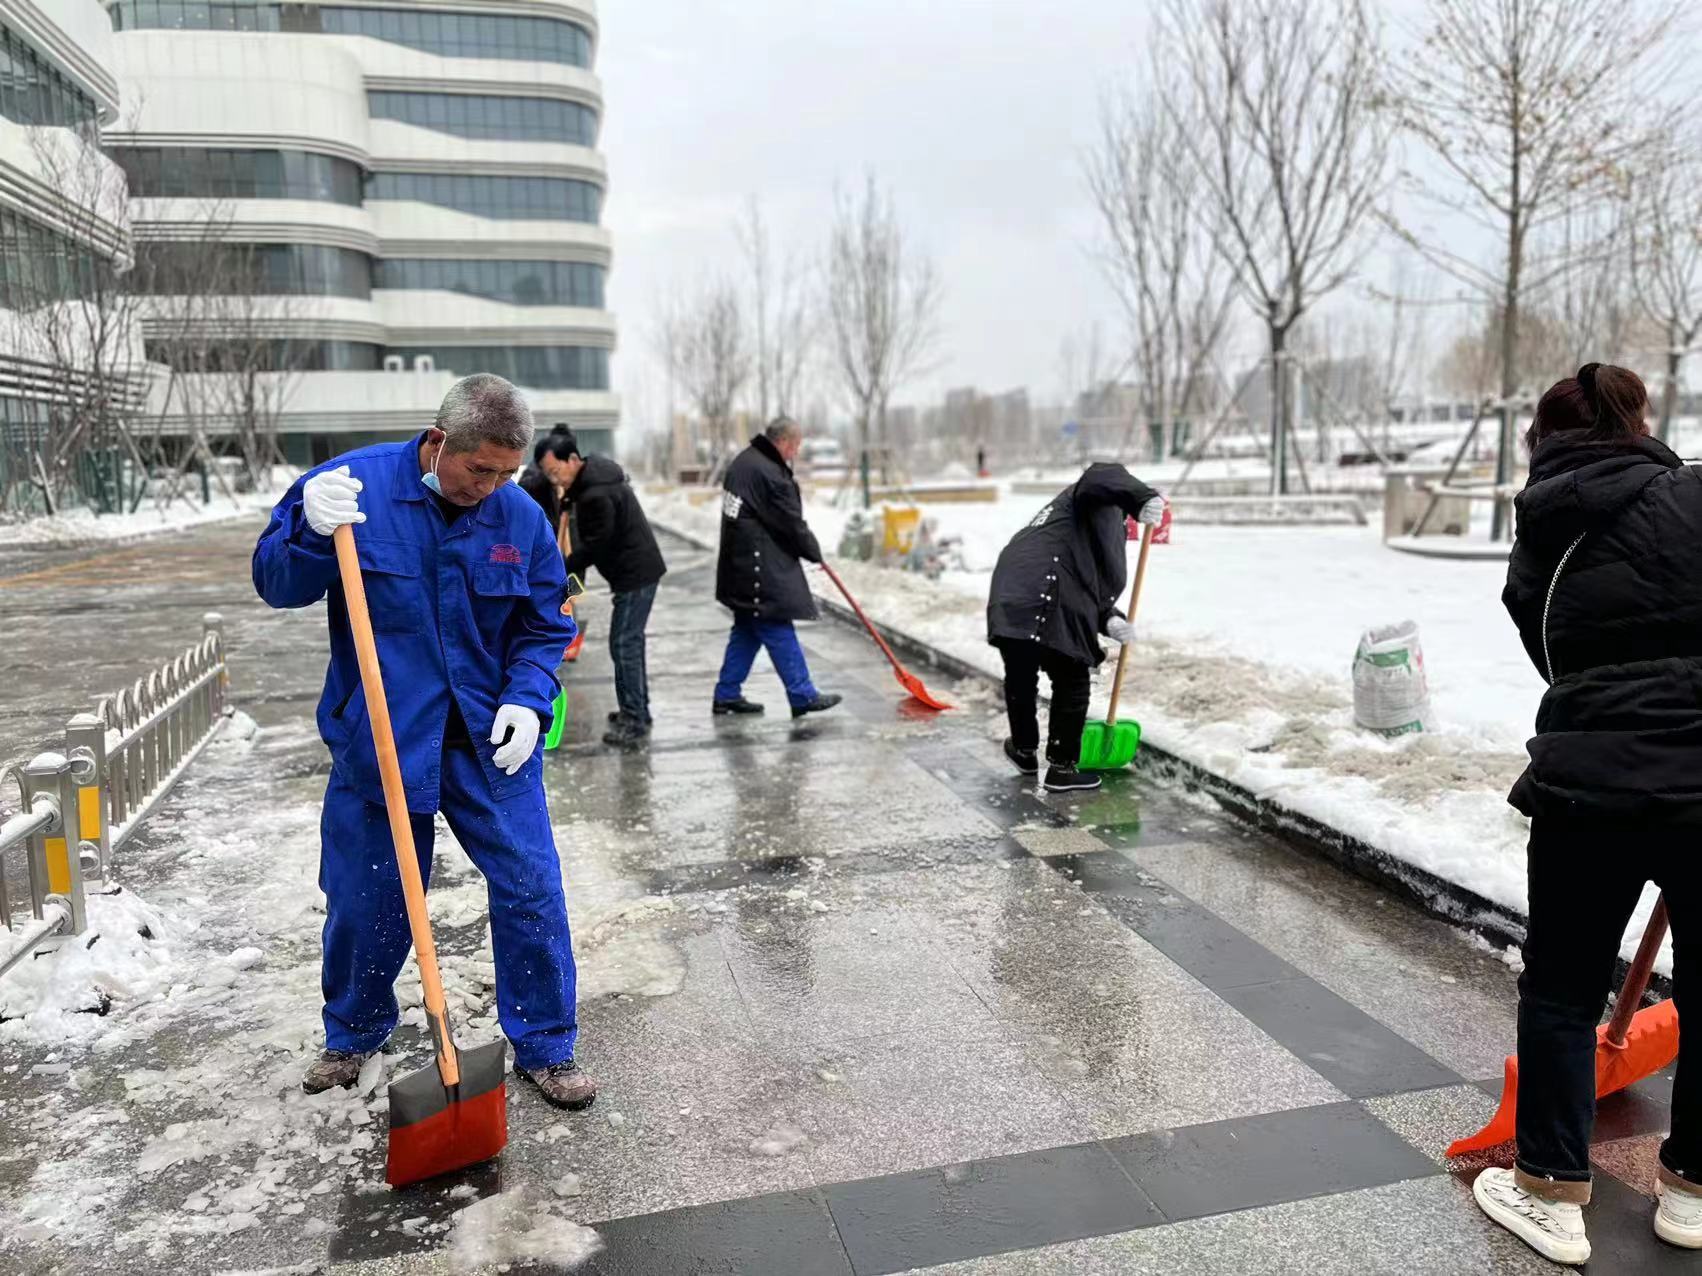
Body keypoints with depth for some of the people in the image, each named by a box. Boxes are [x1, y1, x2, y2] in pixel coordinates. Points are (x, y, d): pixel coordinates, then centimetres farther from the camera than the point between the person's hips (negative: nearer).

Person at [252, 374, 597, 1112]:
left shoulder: (521, 518, -3)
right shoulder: (352, 484, -9)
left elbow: (543, 630, 6)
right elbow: (276, 586, -6)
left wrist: (527, 701, -11)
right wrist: (311, 530, -26)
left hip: (490, 741, 1)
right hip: (376, 740, -1)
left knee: (531, 891, 0)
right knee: (366, 900, 11)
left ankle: (544, 1048, 19)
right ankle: (352, 1035, 39)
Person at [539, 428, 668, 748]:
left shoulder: (596, 495, -25)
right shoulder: (593, 472, 8)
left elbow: (595, 545, -20)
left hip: (635, 574, -11)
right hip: (638, 568, 11)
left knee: (624, 644, -8)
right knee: (630, 641, 18)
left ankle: (634, 723, -5)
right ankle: (638, 712, 29)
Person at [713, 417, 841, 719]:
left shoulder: (743, 461, 12)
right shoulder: (770, 475, -20)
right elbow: (792, 524, -13)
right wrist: (815, 553, 4)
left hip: (741, 566, 10)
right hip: (762, 571, -10)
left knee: (746, 631, 16)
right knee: (779, 632, -3)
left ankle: (727, 695, 20)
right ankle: (803, 696, 5)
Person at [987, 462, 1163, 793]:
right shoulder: (1104, 504, 16)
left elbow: (1083, 589, 27)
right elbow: (1102, 476, -12)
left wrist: (1108, 620, 12)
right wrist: (1142, 498, -25)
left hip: (1008, 599, 9)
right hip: (1044, 605, -9)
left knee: (1020, 679, 24)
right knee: (1073, 683, 7)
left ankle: (1024, 750, 43)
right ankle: (1062, 767, 14)